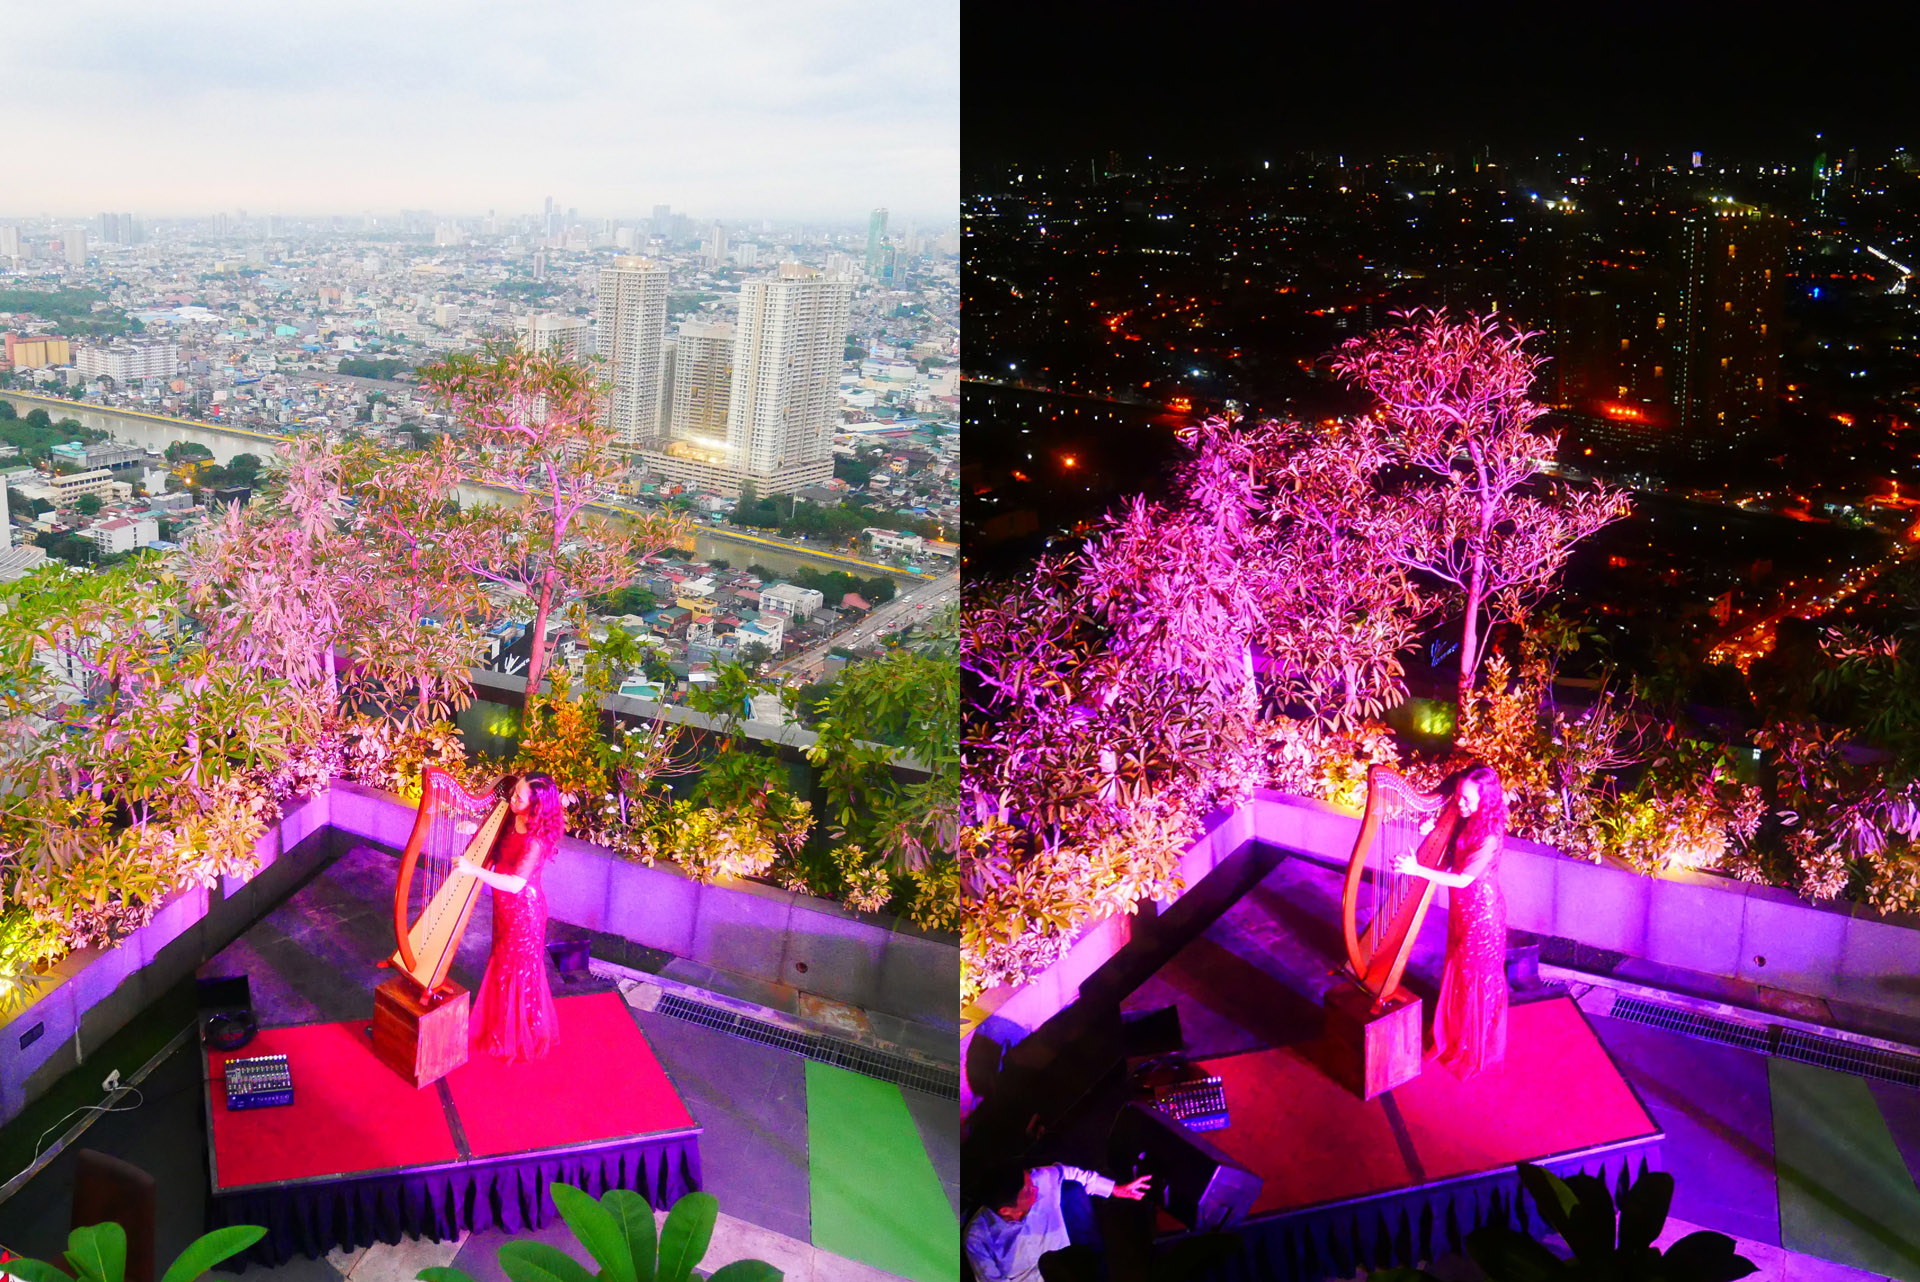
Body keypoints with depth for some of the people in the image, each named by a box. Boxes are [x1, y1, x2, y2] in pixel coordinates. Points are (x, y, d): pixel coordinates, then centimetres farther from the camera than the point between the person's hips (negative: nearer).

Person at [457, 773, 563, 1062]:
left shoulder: (536, 840, -30)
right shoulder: (512, 821, -5)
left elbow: (515, 884, -35)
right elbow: (498, 855, 9)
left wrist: (474, 869, -37)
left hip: (523, 913, -8)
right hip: (505, 908, 8)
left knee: (517, 974, 7)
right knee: (502, 966, 22)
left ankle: (515, 1038, 25)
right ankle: (499, 1025, 42)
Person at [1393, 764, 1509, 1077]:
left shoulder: (1488, 837, -29)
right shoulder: (1462, 821, -5)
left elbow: (1462, 880, -29)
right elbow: (1447, 858, 8)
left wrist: (1417, 869, -35)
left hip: (1481, 915, -8)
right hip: (1462, 910, 8)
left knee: (1477, 982, 9)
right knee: (1458, 974, 22)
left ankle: (1475, 1050, 27)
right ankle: (1454, 1034, 41)